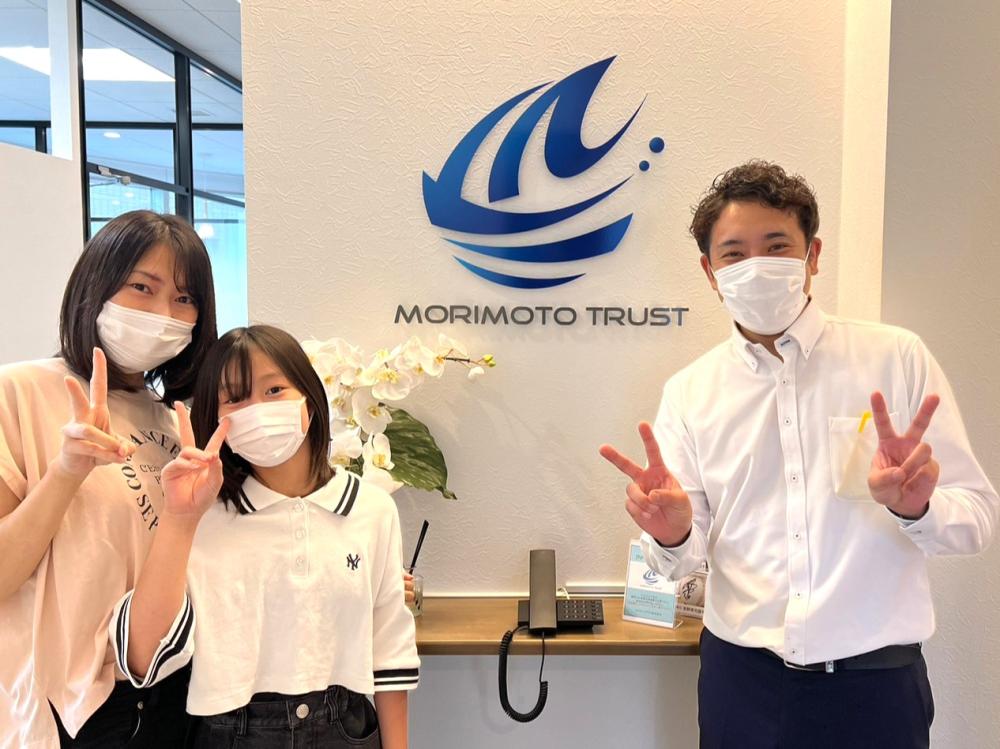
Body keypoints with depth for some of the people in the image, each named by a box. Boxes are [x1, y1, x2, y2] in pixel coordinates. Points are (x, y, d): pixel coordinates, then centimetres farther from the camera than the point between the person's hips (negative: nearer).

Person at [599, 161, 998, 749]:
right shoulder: (690, 392, -1)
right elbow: (686, 557, 2)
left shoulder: (897, 358, -5)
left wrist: (916, 506, -24)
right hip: (740, 677, 2)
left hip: (876, 679, -1)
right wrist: (673, 534, -20)